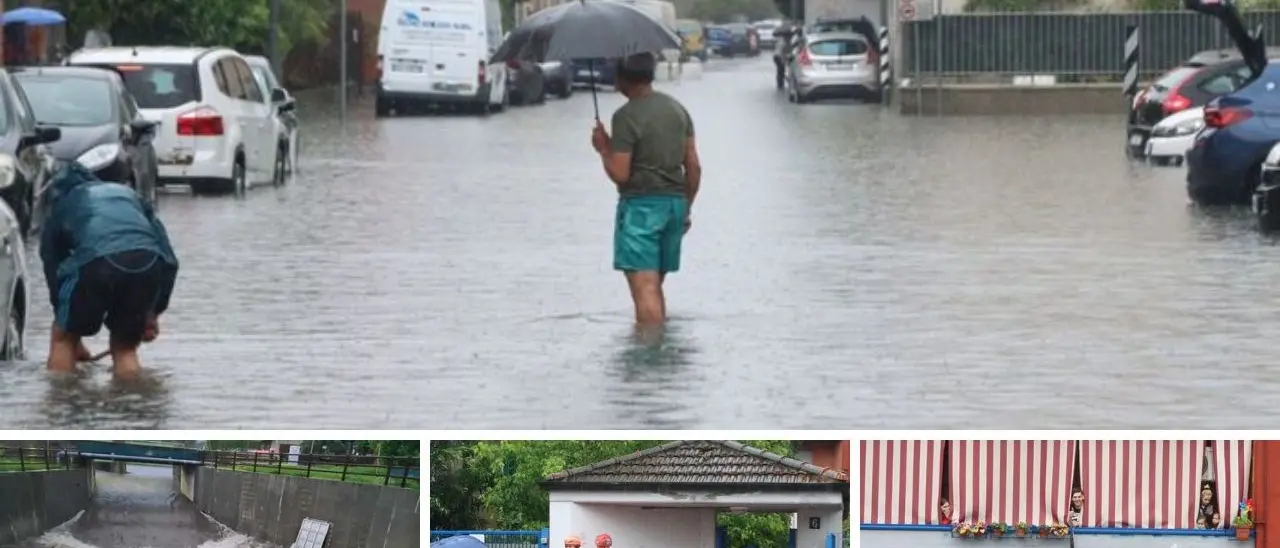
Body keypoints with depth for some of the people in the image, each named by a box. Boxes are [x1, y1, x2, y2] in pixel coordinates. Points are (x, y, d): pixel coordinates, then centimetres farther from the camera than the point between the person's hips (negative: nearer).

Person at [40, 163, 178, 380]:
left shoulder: (60, 209, 33)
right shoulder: (128, 194, 38)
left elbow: (54, 273, 34)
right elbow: (169, 258, 26)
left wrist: (73, 339, 44)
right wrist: (154, 311, 29)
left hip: (96, 263, -2)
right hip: (149, 263, 2)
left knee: (63, 338, 24)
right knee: (125, 347, 23)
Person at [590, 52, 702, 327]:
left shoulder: (626, 116, -12)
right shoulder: (677, 108, 9)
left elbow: (620, 174, -16)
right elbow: (694, 167, 10)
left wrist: (604, 148, 1)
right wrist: (685, 209, 19)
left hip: (641, 205, -7)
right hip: (675, 203, 7)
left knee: (645, 289, -9)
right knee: (655, 286, 18)